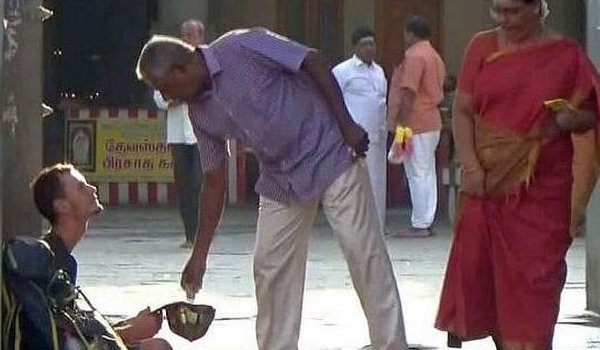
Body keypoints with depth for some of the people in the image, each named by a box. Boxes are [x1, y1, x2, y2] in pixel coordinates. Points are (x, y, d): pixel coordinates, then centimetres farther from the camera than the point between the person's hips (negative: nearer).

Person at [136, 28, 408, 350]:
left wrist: (346, 124, -18)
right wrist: (199, 256, 6)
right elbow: (214, 181, 7)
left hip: (330, 156, -7)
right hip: (279, 180, 7)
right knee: (270, 268, 3)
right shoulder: (201, 112, 1)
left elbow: (315, 62, -16)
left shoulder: (241, 48, -19)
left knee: (365, 255, -6)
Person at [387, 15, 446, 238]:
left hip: (415, 125, -10)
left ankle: (419, 225, -7)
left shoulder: (414, 56, -13)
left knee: (418, 174, -8)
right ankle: (426, 221, 13)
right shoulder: (434, 56, 18)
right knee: (427, 174, 11)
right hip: (432, 122, 10)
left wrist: (399, 124, -18)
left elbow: (408, 94, -19)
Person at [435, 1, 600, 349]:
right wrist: (471, 166, -8)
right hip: (487, 181, 2)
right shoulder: (483, 46, 4)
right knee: (479, 268, 4)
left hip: (543, 187, -2)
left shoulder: (566, 54, 1)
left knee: (533, 275, -5)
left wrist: (572, 119, -15)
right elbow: (462, 111, 3)